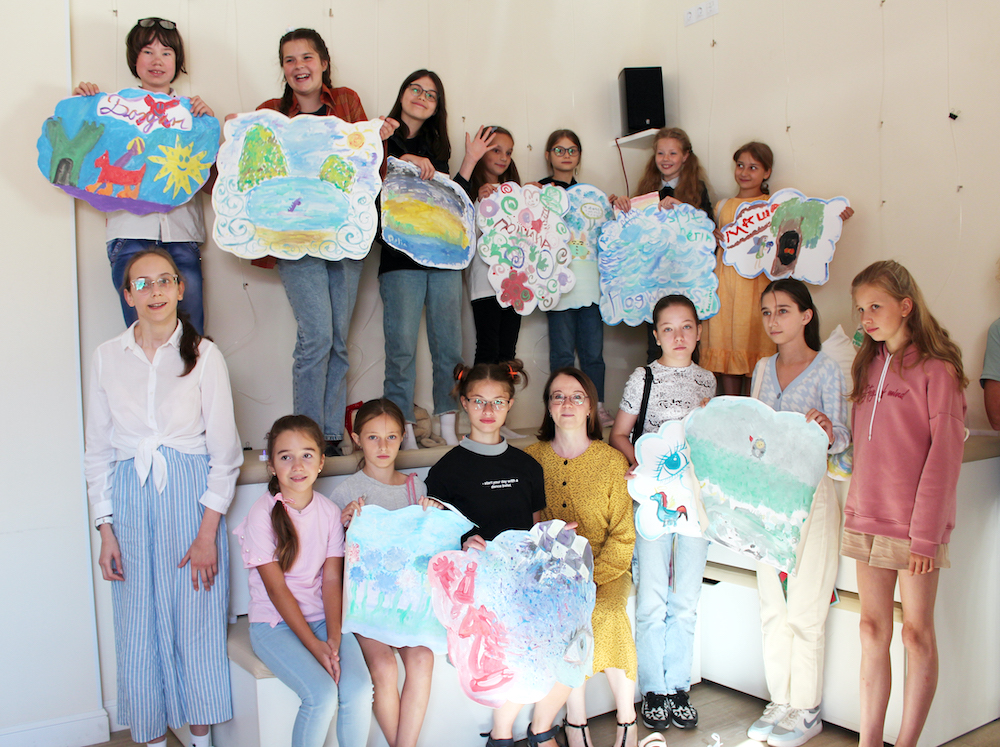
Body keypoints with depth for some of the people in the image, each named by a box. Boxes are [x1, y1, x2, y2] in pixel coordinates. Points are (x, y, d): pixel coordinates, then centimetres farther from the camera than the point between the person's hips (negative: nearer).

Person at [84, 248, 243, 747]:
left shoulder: (204, 354, -2)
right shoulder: (107, 357, 5)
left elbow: (225, 451, -3)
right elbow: (98, 449, 8)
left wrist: (208, 532, -9)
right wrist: (106, 531, 2)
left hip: (190, 495, -2)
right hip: (130, 499, 2)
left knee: (197, 622, 3)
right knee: (138, 629, 7)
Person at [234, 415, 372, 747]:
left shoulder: (329, 511, 3)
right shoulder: (262, 514, -10)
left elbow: (332, 580, -1)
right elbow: (277, 588, -11)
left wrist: (333, 639, -14)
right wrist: (315, 646, -16)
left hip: (323, 618, 4)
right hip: (274, 622, -3)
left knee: (358, 691, -19)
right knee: (322, 695, -24)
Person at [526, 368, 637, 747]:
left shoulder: (612, 460, 3)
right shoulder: (530, 458, 6)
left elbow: (623, 535, 1)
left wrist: (591, 576, -14)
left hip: (605, 568, 0)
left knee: (604, 612, -29)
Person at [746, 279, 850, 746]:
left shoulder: (827, 369, -5)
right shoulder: (763, 369, 11)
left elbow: (843, 437, -9)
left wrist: (828, 429, -30)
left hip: (811, 493, -5)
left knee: (805, 609, 0)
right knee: (772, 606, 10)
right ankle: (780, 703, 22)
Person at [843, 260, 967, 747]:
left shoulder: (936, 369, -8)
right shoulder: (868, 366, 12)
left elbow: (944, 455, -12)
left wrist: (926, 533, -14)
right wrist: (855, 511, 11)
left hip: (913, 525, -6)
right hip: (866, 519, 6)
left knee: (916, 633, 6)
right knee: (872, 629, 10)